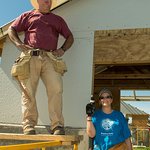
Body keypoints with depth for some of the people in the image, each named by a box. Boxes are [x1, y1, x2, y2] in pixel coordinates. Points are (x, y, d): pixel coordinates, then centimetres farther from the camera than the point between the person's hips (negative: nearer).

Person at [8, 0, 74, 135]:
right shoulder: (28, 16, 23)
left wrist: (63, 49, 7)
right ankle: (29, 125, -4)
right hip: (30, 57, 0)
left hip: (49, 58, 1)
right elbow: (11, 29, 19)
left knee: (56, 89, -16)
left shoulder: (58, 19, 27)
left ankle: (57, 125, -14)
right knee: (28, 91, -7)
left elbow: (70, 37, 27)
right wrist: (19, 44, 0)